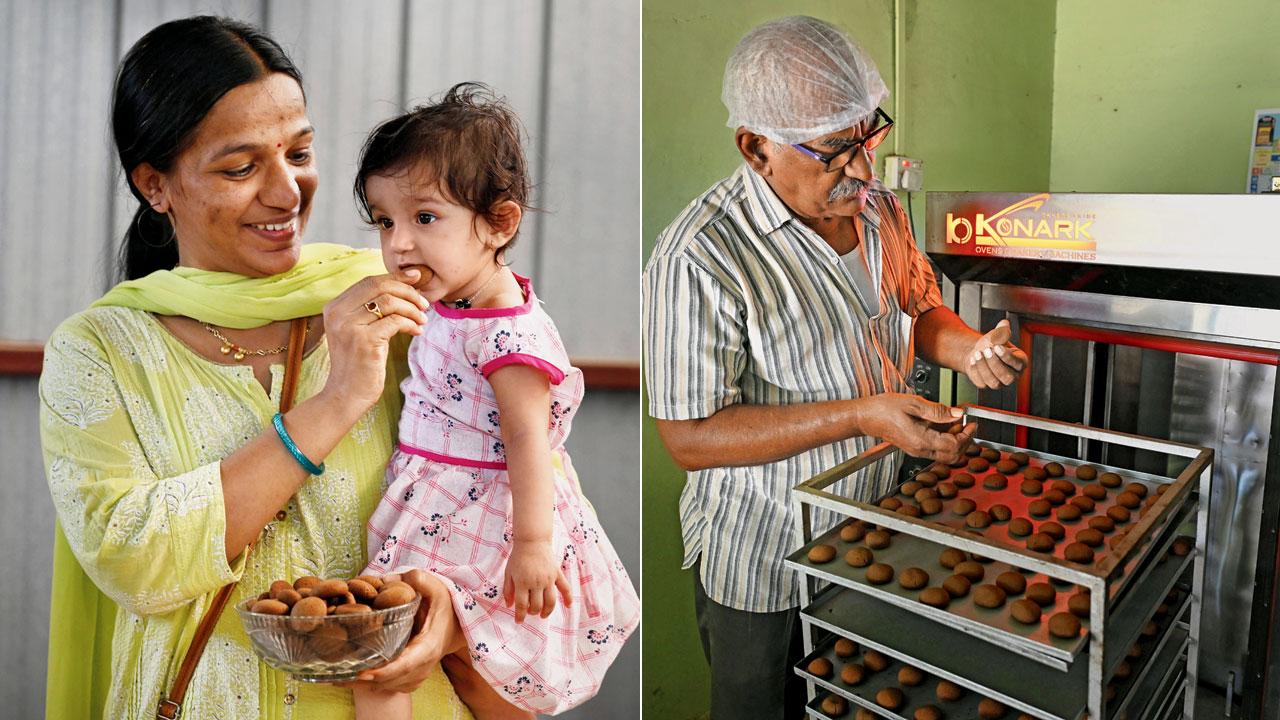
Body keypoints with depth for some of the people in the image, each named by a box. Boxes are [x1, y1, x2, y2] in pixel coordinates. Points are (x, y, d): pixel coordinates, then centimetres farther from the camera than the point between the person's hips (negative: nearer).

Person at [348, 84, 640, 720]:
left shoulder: (507, 335, -25)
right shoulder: (448, 305, 4)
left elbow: (527, 440, -23)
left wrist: (534, 543, -21)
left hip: (478, 521, -9)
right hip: (431, 513, 9)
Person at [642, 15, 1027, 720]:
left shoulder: (878, 208, -3)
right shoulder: (699, 256, -28)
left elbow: (919, 308, 14)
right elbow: (690, 437, -27)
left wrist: (966, 348, -10)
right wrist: (859, 416, -32)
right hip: (763, 562, -6)